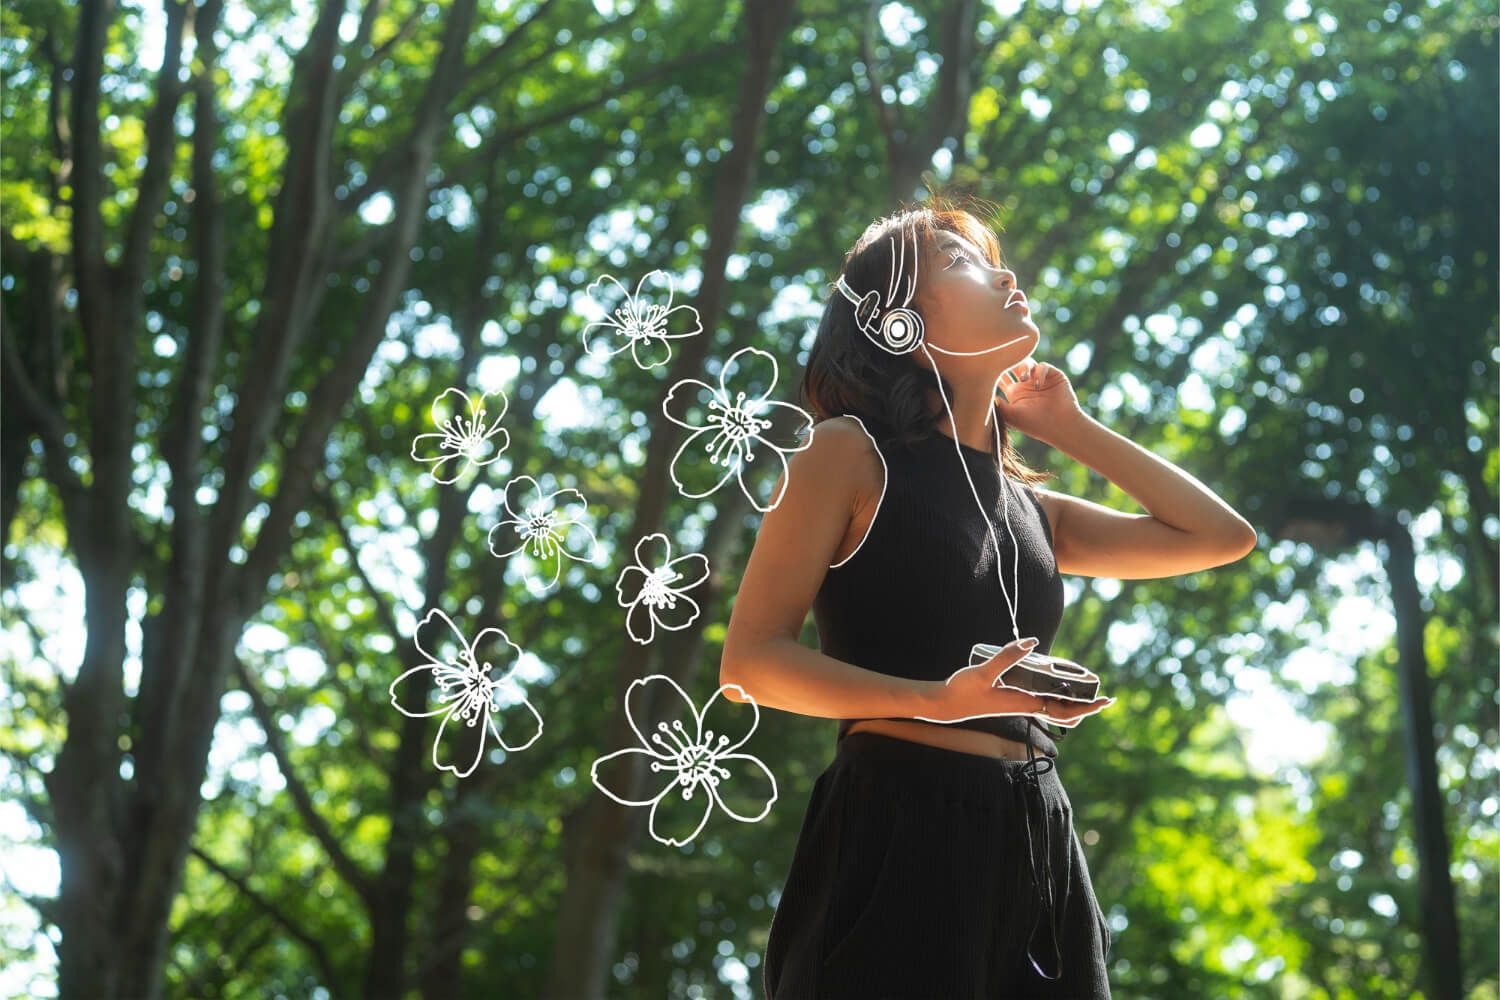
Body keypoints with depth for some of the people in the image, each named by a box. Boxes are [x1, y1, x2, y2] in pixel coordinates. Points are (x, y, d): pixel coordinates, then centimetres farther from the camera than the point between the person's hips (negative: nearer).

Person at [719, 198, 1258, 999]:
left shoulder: (1033, 511, 19)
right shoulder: (853, 455, 1)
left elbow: (1223, 537, 22)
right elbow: (750, 662, -6)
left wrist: (1070, 428, 19)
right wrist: (940, 700, -21)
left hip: (1036, 843, 6)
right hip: (899, 832, -6)